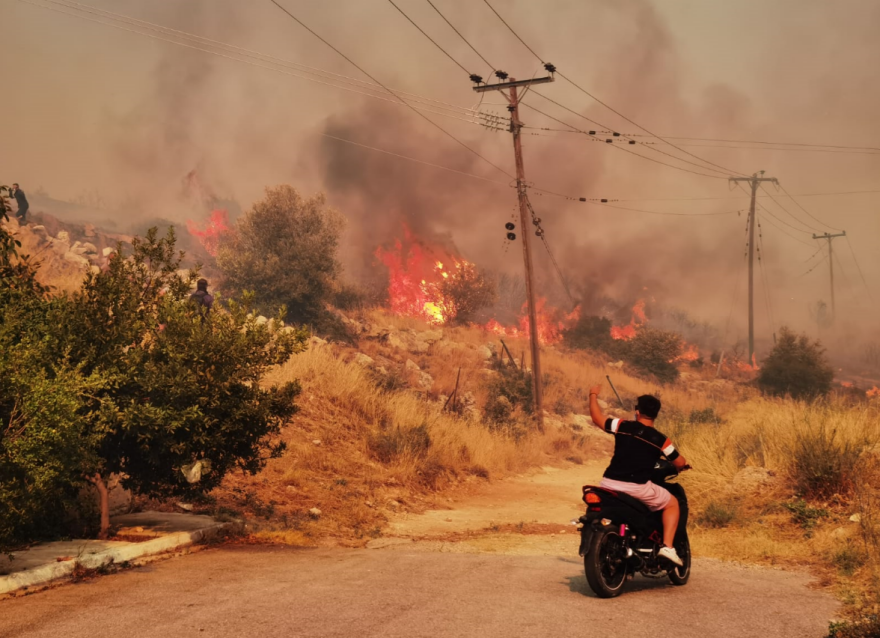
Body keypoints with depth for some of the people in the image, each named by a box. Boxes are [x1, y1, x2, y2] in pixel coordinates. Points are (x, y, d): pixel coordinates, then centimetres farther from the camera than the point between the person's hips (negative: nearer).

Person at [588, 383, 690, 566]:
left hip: (609, 484, 2)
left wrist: (593, 396, 27)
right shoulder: (660, 439, -2)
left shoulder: (623, 426, 0)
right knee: (672, 503, 19)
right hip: (638, 488, -2)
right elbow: (680, 464, 8)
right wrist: (685, 465, 32)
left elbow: (597, 418, 11)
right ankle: (667, 546, 3)